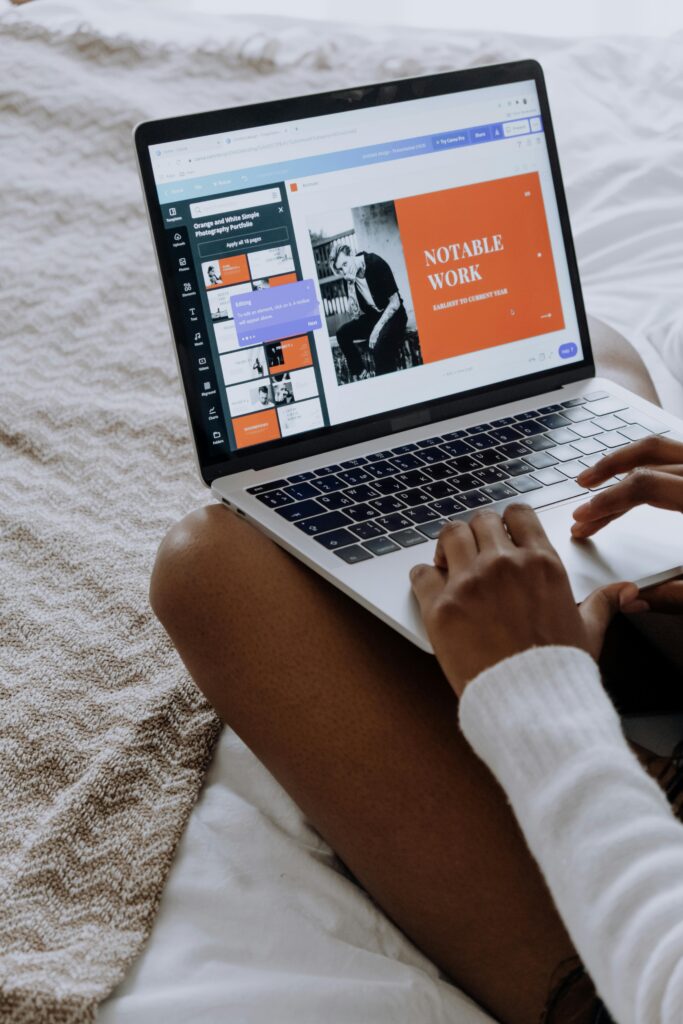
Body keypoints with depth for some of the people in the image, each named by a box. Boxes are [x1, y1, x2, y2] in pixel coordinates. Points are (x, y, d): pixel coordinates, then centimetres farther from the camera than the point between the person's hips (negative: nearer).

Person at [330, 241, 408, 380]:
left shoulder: (376, 264, -22)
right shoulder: (352, 272, -3)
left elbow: (395, 302, -20)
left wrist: (377, 329, -23)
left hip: (393, 315, -7)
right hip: (373, 315, 7)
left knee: (379, 345, -31)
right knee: (343, 333, -8)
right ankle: (360, 374, 2)